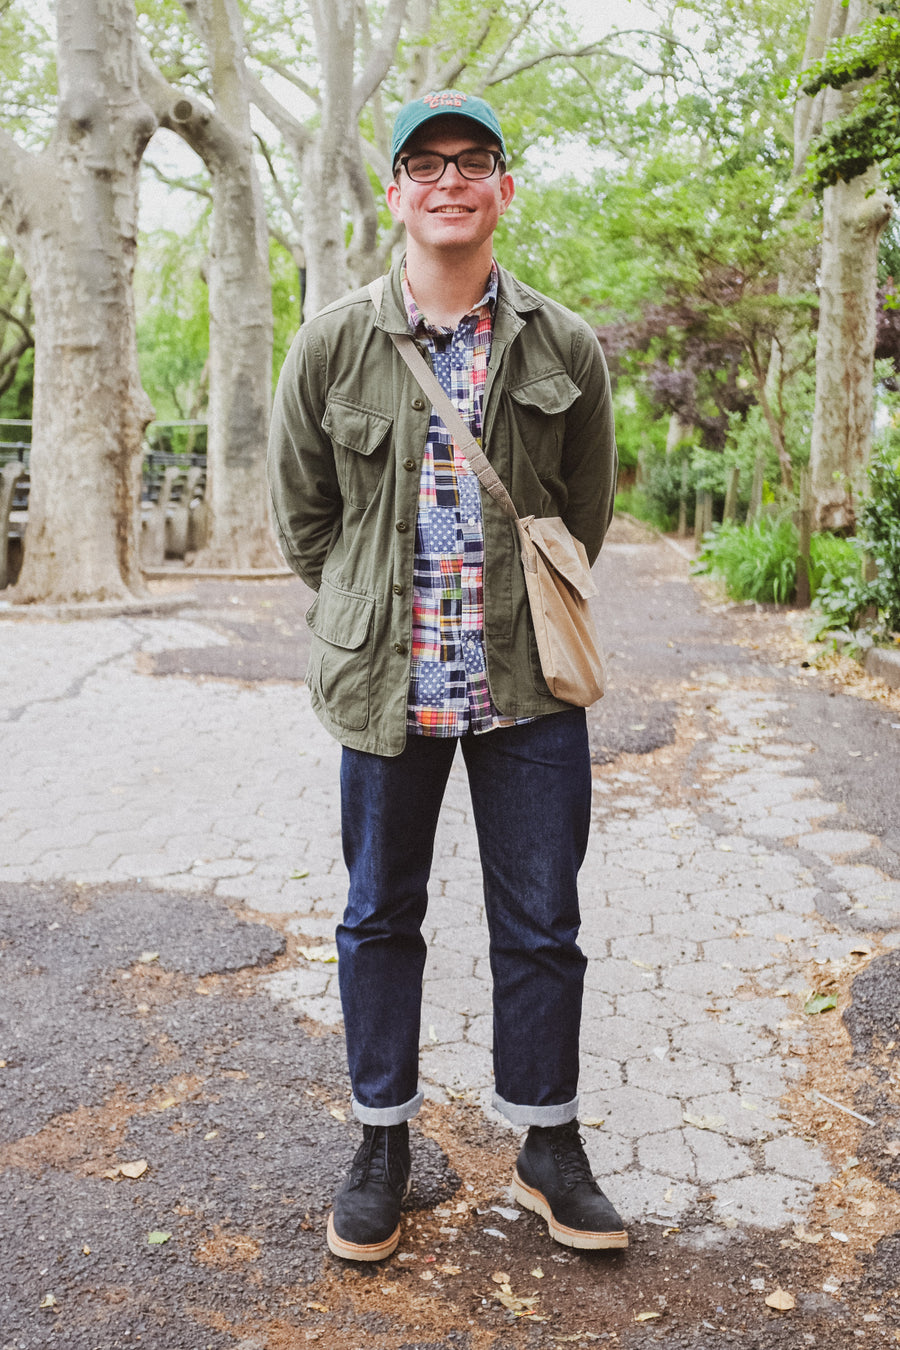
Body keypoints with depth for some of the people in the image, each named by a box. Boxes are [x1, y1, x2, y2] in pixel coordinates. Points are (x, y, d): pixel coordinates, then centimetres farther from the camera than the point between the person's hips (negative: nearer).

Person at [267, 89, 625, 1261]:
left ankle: (548, 1146, 28)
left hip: (529, 688, 0)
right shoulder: (333, 344, -1)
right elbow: (300, 506, 10)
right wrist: (366, 618, 12)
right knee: (380, 916, 11)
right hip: (385, 683, 0)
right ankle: (383, 1142, 30)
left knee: (541, 924, 8)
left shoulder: (567, 349, 1)